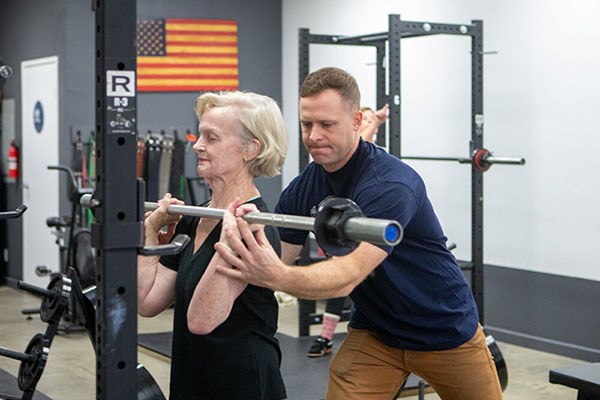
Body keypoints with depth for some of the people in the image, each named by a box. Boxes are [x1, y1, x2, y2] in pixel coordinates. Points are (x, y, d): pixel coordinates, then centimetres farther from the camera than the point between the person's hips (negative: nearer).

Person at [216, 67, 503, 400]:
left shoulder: (390, 184, -29)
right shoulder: (302, 188, -8)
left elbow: (347, 275, -40)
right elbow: (275, 260, -12)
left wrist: (277, 277, -59)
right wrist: (247, 242, -35)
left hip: (445, 331, -4)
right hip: (373, 332, 4)